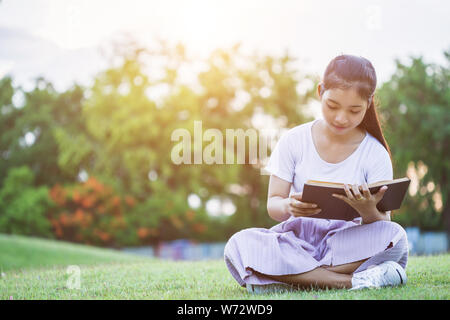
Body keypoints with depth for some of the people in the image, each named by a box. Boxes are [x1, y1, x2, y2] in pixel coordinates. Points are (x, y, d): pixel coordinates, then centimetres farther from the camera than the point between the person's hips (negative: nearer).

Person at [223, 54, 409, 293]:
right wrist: (288, 207, -26)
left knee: (395, 236, -32)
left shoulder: (375, 154, -1)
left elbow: (382, 224, -5)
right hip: (297, 237, 1)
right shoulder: (293, 141, 1)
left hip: (348, 243, 0)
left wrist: (369, 212, -30)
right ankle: (352, 280, -31)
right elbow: (273, 204, -1)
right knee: (239, 245, -30)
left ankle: (294, 277, -28)